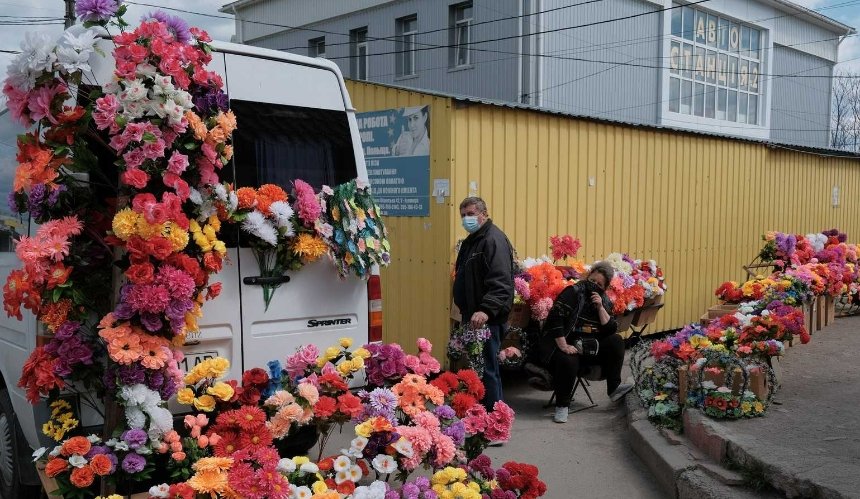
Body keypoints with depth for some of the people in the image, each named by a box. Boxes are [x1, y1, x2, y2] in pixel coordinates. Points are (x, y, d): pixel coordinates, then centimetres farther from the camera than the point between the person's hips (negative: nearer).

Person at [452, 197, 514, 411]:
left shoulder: (494, 240, -13)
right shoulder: (471, 241, 19)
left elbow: (501, 282, -25)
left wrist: (486, 310, -35)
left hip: (488, 319, -10)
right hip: (473, 316, 10)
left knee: (488, 370, -7)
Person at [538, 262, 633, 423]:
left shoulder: (604, 301, 11)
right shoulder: (574, 292, -8)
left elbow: (611, 330, 1)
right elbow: (555, 318, -19)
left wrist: (600, 308, -11)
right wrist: (563, 346, -24)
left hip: (590, 348, 6)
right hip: (566, 345, -6)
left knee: (616, 341, -13)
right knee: (568, 362, -36)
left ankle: (614, 388, -12)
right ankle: (562, 405, -17)